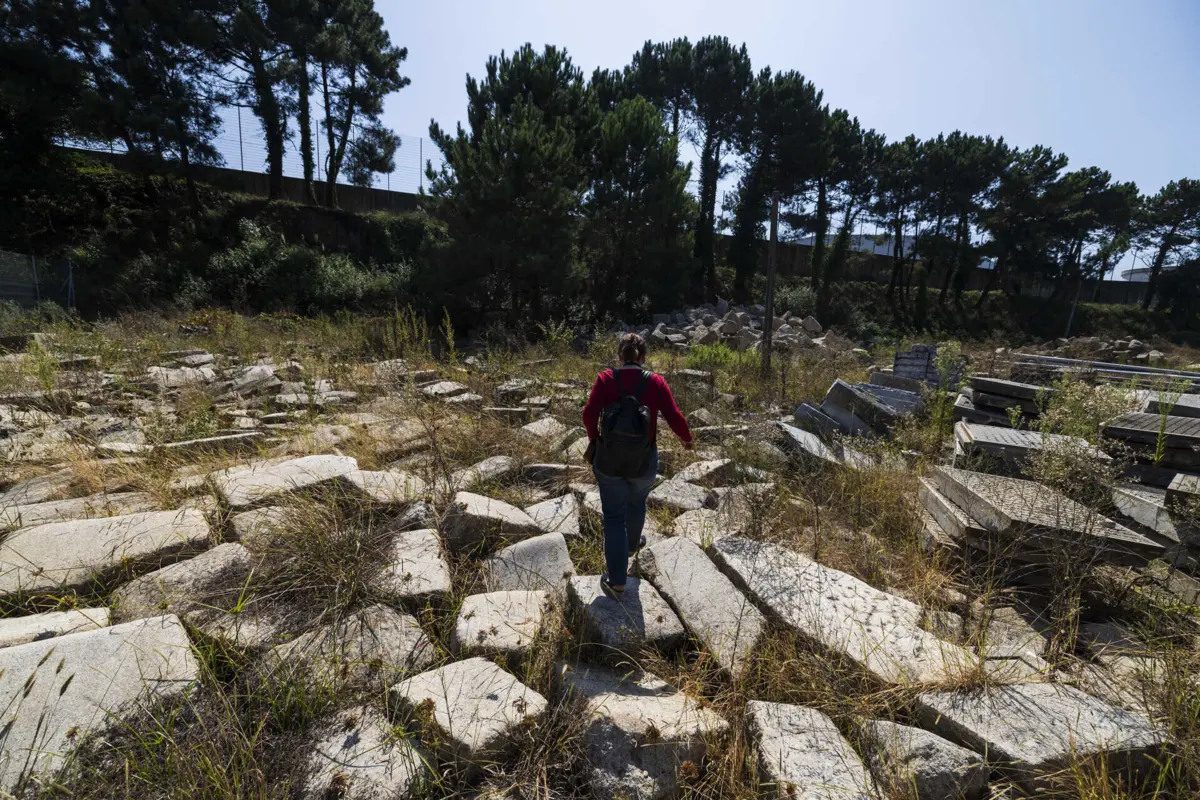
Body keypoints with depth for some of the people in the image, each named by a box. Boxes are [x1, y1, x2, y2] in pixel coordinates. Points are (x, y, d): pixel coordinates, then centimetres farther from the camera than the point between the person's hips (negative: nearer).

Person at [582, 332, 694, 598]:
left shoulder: (605, 379, -7)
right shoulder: (656, 382, -7)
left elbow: (589, 414, -15)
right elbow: (674, 417, -9)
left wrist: (593, 439, 4)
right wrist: (687, 439, 9)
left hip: (609, 460, -1)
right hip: (644, 462, 1)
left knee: (614, 516, 11)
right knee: (637, 503, 29)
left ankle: (616, 581, 14)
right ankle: (631, 544, 54)